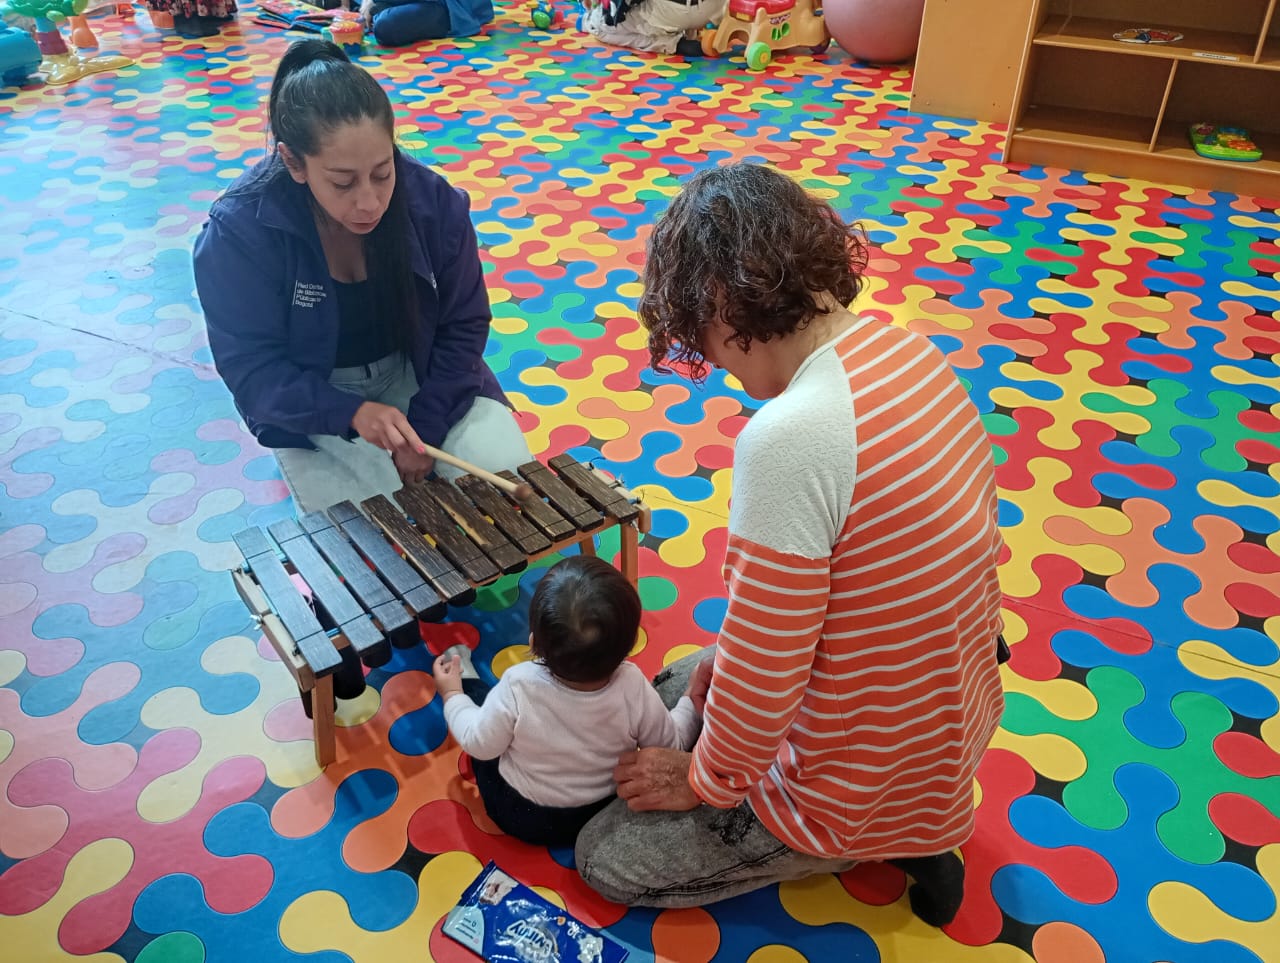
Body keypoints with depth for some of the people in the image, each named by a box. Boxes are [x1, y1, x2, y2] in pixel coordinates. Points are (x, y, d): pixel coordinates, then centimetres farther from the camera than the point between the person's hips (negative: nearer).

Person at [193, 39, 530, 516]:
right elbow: (250, 367, -20)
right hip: (311, 398, -2)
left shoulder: (433, 201, -18)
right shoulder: (238, 231, -23)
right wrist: (352, 413, -36)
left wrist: (426, 426, -17)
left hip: (418, 375, 2)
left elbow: (463, 324, -8)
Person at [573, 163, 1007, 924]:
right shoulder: (905, 351, -8)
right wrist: (732, 653, 9)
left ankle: (876, 848, 10)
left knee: (607, 859, 11)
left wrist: (705, 781, -6)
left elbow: (763, 673, -26)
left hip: (865, 776, -8)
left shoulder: (790, 438, -36)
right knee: (672, 691, 27)